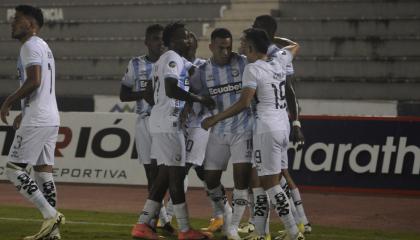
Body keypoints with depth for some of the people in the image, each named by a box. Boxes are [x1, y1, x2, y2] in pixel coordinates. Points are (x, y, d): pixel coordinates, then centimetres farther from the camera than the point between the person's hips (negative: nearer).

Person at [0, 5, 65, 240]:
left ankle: (50, 214, -13)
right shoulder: (44, 47, 20)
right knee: (44, 170, 9)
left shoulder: (31, 46, -11)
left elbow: (34, 81, -23)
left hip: (36, 121, -10)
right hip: (51, 119, 10)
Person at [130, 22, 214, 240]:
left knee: (165, 175, 11)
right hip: (168, 123, -10)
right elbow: (171, 90, -24)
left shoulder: (181, 61, 20)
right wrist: (200, 99, -18)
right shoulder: (173, 59, -12)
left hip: (161, 123, 10)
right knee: (176, 174, -6)